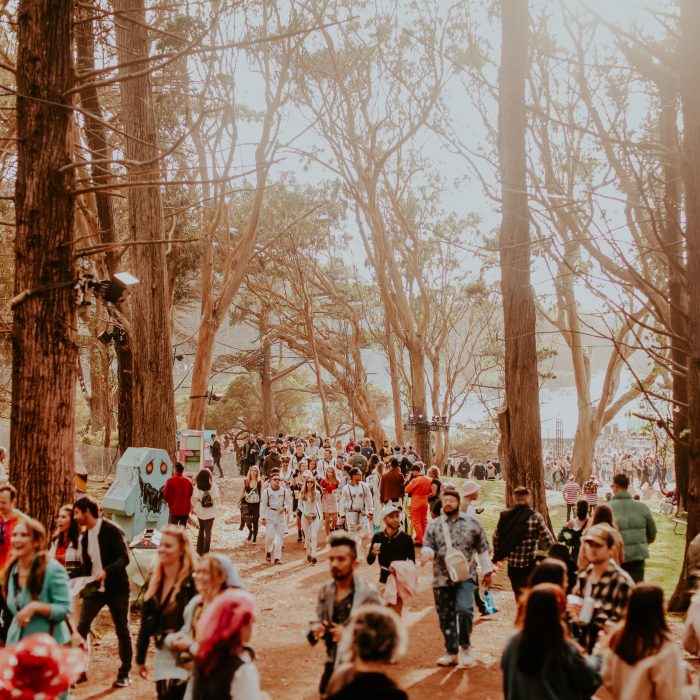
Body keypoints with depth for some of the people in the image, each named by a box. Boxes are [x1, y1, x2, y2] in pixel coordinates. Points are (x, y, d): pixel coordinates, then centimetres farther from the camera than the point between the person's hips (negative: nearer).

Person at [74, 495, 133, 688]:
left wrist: (106, 572, -31)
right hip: (93, 589, 6)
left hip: (116, 588, -6)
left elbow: (124, 558, -17)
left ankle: (124, 674, 15)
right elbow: (86, 564, 16)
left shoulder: (111, 530, -12)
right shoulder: (85, 536, 9)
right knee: (81, 628, -6)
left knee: (122, 630, 4)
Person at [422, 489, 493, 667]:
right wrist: (428, 552, -20)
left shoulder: (472, 523, 4)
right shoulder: (433, 525, 7)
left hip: (466, 576, -2)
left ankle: (465, 647, -2)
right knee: (446, 617, 7)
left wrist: (487, 572, 9)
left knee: (464, 609, -21)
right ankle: (451, 652, 22)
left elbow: (483, 549, 9)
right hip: (441, 578, 3)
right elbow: (427, 547, 4)